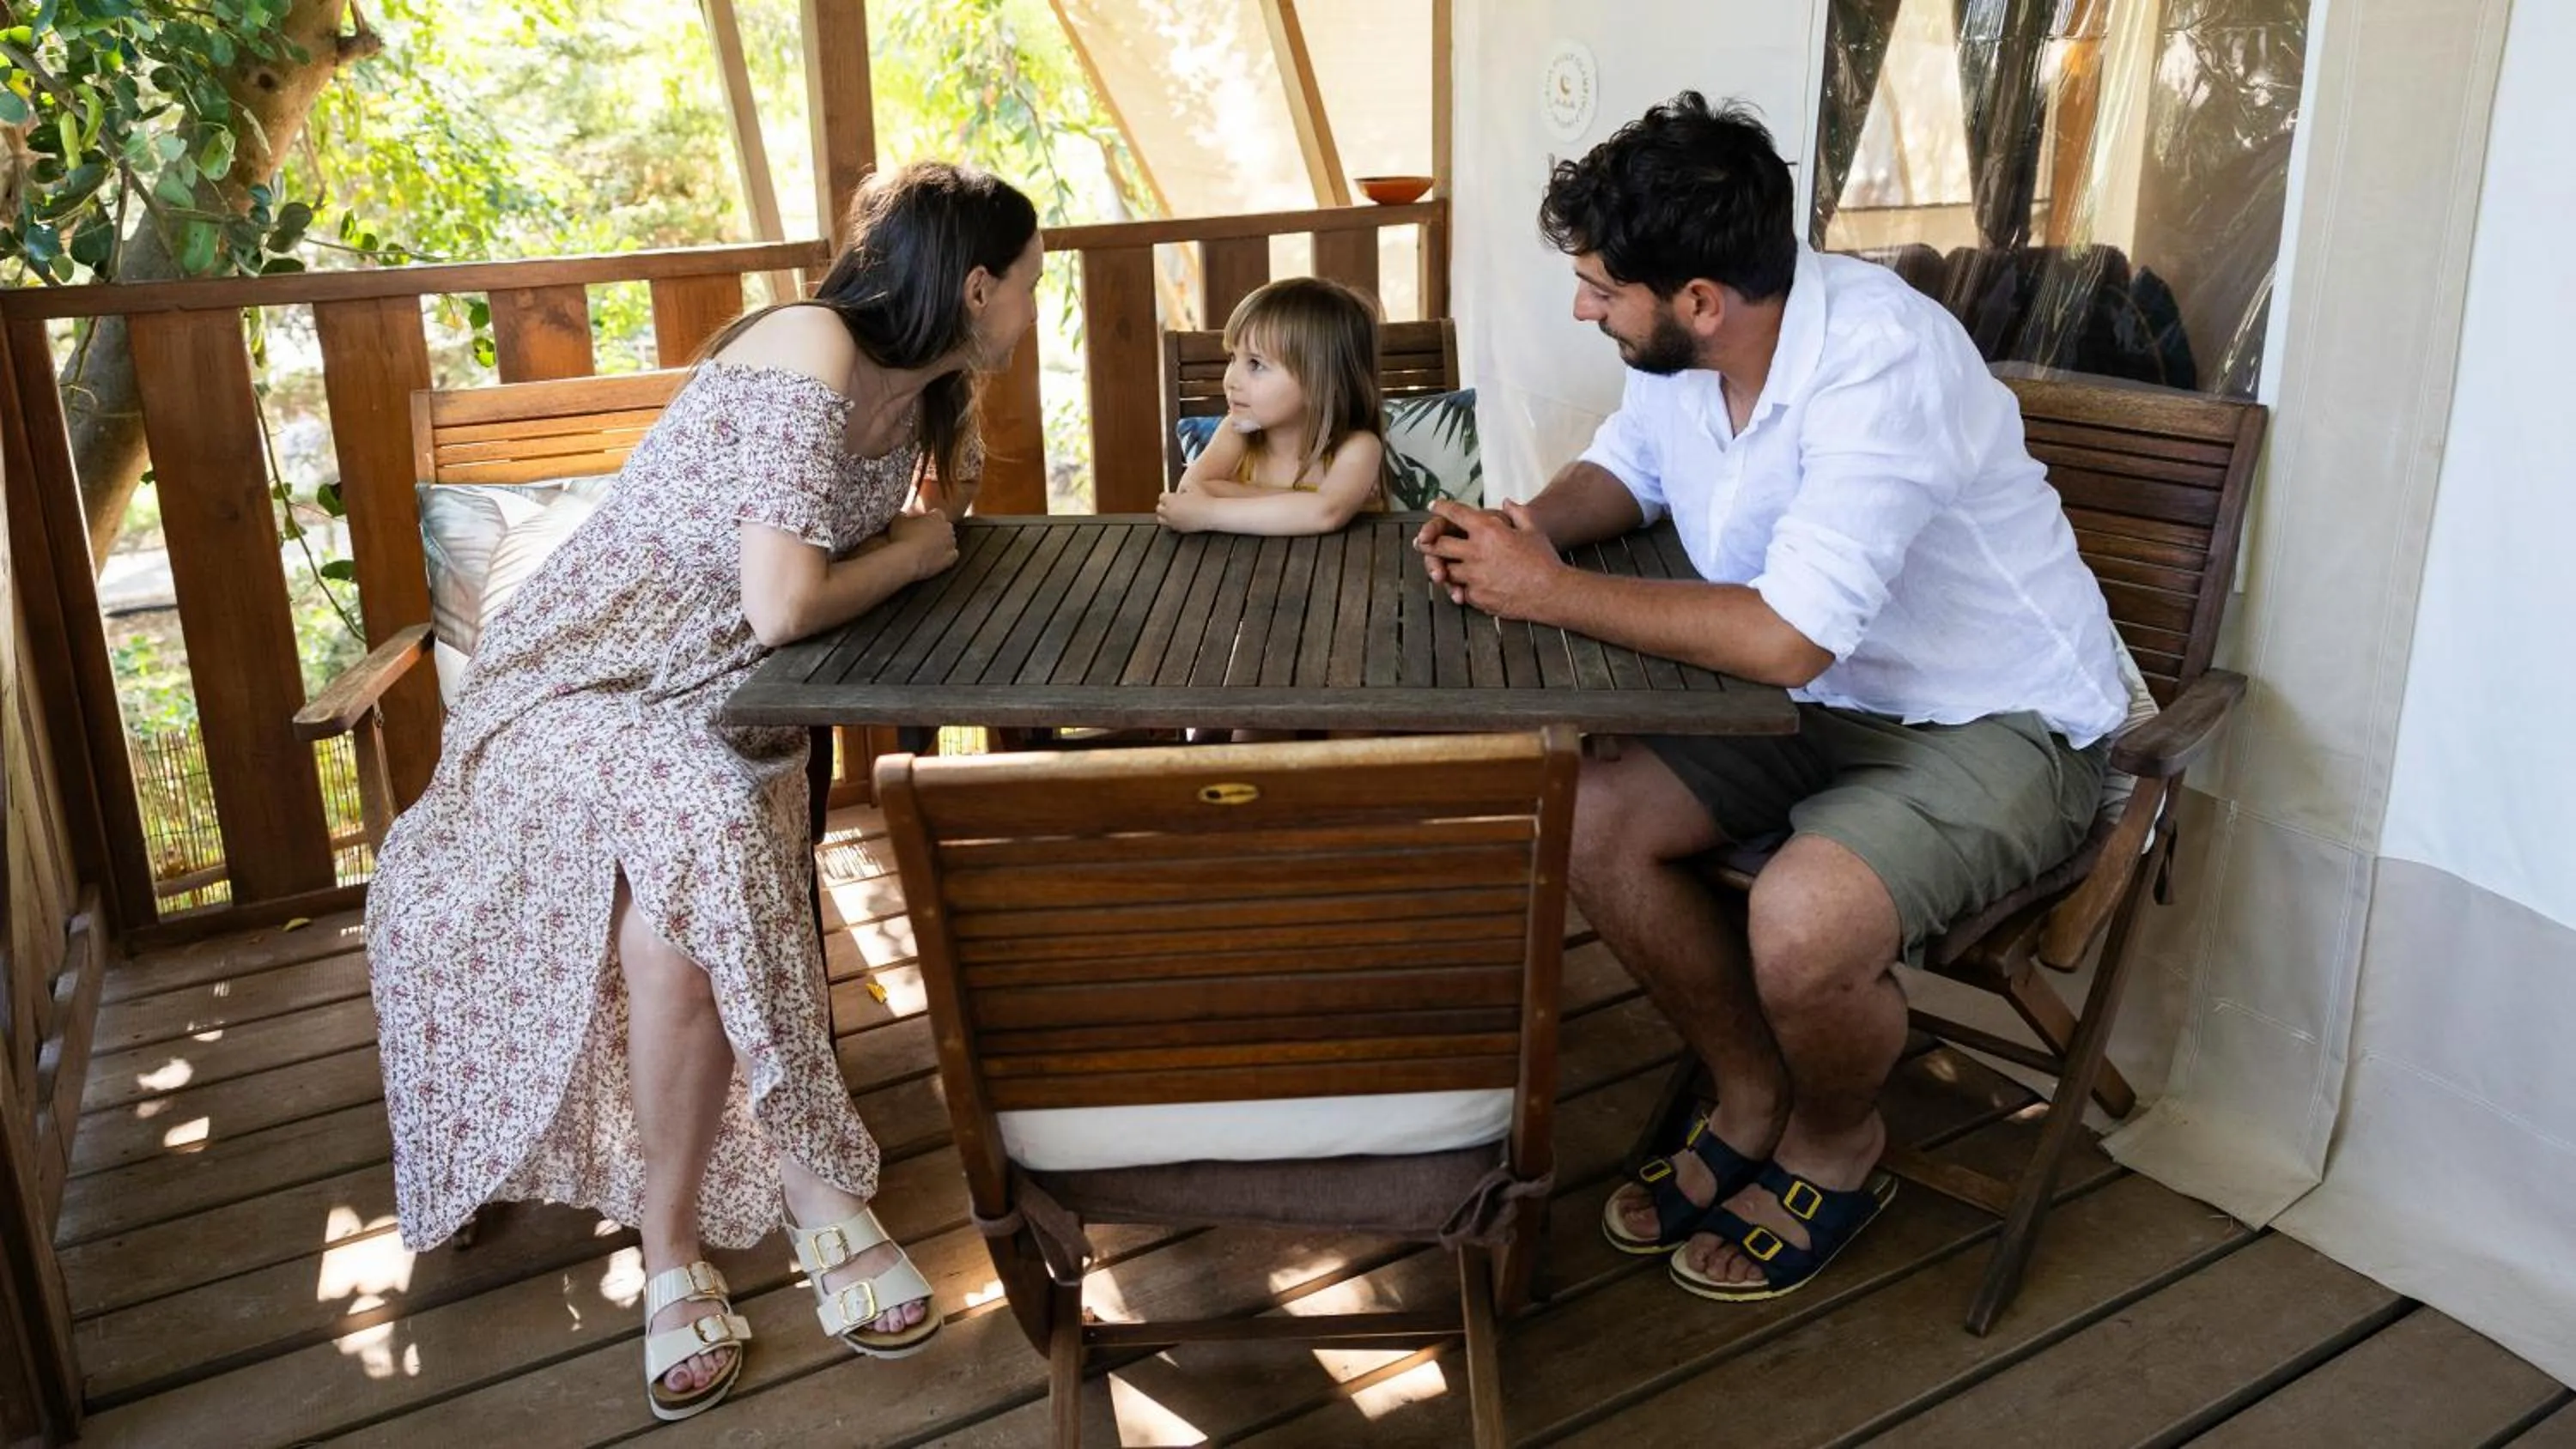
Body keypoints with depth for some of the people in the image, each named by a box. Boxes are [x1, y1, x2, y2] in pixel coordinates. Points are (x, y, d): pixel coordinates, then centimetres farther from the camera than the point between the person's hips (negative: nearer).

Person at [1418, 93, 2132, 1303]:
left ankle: (1835, 1148, 6)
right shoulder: (1681, 351, -7)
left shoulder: (1884, 364, -31)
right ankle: (1752, 1103, 13)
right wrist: (1528, 527, -9)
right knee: (1590, 820, -10)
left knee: (1801, 924, -31)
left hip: (1997, 723, -7)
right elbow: (1626, 466, 14)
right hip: (1826, 700, 8)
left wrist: (1552, 591, -29)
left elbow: (1787, 638, -37)